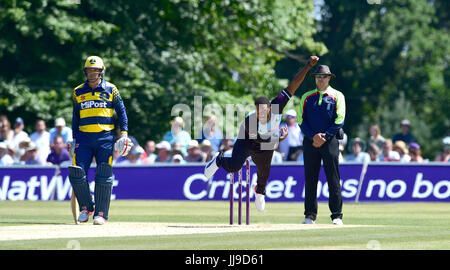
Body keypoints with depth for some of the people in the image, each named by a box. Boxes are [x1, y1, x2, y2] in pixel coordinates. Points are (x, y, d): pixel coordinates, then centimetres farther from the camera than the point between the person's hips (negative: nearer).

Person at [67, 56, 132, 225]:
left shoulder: (111, 90, 4)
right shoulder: (78, 92, 11)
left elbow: (121, 111, 7)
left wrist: (124, 133, -3)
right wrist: (74, 139, 14)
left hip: (105, 137, -2)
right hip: (84, 137, 2)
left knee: (104, 176, -7)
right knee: (77, 173, -8)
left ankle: (101, 213, -1)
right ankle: (86, 207, 11)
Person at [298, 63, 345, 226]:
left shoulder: (337, 96, 7)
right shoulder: (307, 97, 14)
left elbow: (339, 120, -2)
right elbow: (301, 120, 7)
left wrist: (325, 136, -11)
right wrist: (313, 136, -9)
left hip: (330, 140, -2)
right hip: (310, 141, 3)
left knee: (333, 179, -5)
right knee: (310, 178, 1)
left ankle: (337, 216, -4)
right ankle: (310, 215, 5)